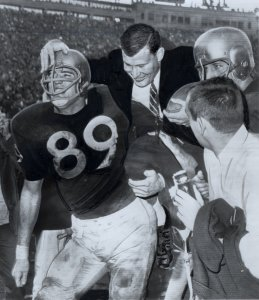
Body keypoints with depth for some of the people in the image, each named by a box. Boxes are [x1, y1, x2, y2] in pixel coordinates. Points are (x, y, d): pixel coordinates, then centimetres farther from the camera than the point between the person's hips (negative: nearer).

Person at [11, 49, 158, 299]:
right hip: (85, 232, 2)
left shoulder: (112, 101, -12)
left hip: (131, 223, -2)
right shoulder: (30, 124, -7)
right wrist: (21, 250, 9)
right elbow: (31, 189, 5)